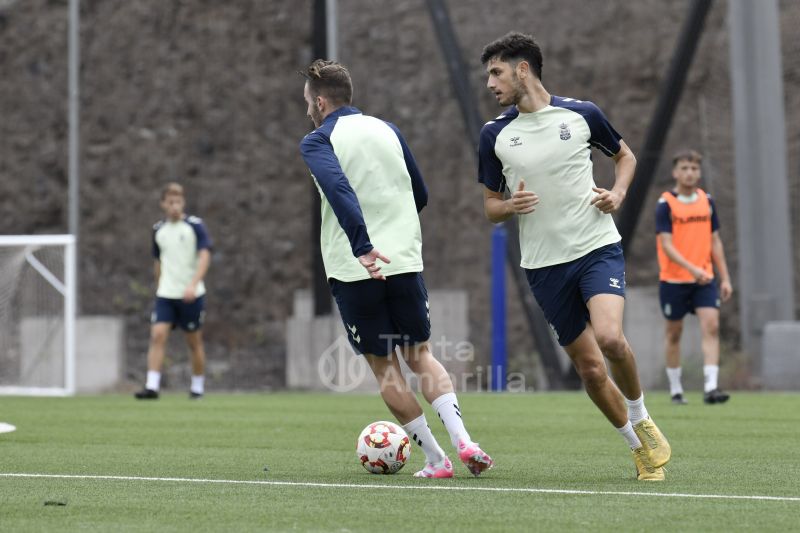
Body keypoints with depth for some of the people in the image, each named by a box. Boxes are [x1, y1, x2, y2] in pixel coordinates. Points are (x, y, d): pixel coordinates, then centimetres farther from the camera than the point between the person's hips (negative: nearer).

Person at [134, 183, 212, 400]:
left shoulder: (195, 225, -6)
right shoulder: (158, 230, 8)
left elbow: (205, 256, -16)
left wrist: (193, 285, -27)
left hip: (192, 295, -3)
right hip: (166, 294, 3)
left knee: (194, 341, 6)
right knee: (157, 335, -13)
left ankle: (198, 386, 21)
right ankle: (152, 387, -17)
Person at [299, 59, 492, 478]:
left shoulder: (318, 141, -4)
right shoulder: (387, 130, 12)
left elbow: (339, 189, -24)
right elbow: (420, 195, 17)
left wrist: (363, 247, -32)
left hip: (355, 271, -4)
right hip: (405, 262, 4)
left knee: (384, 367, 10)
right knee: (420, 356, 16)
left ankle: (435, 459, 9)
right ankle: (463, 440, -5)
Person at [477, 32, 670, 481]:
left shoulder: (582, 115, 0)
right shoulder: (495, 135, 4)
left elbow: (625, 155, 17)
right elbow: (491, 207, 12)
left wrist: (618, 193, -2)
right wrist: (511, 206, -11)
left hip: (598, 247, -2)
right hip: (544, 264, 3)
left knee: (609, 337, -26)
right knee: (589, 369, 1)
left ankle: (641, 418, 1)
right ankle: (642, 447, 21)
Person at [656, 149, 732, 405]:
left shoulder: (706, 201, 6)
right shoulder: (665, 204, -8)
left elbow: (715, 242, 12)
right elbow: (667, 245, -16)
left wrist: (725, 277, 8)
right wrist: (692, 269, -29)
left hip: (704, 279, 3)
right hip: (673, 279, -3)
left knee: (711, 326, -13)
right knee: (674, 331, 8)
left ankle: (710, 387, -17)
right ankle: (675, 389, 21)